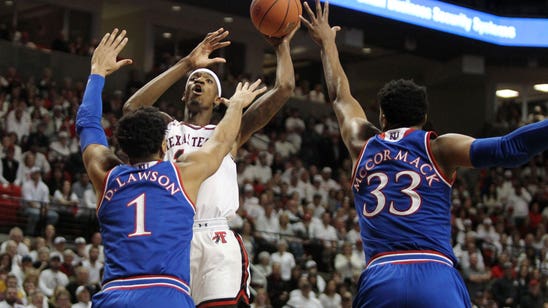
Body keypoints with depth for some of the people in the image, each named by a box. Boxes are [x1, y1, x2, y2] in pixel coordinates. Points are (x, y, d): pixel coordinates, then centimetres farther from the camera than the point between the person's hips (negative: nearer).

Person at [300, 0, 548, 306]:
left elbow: (340, 96, 40)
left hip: (380, 279, 3)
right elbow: (506, 149, -6)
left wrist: (328, 43, 55)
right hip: (436, 278, -2)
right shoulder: (438, 148, 10)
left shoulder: (363, 144, 20)